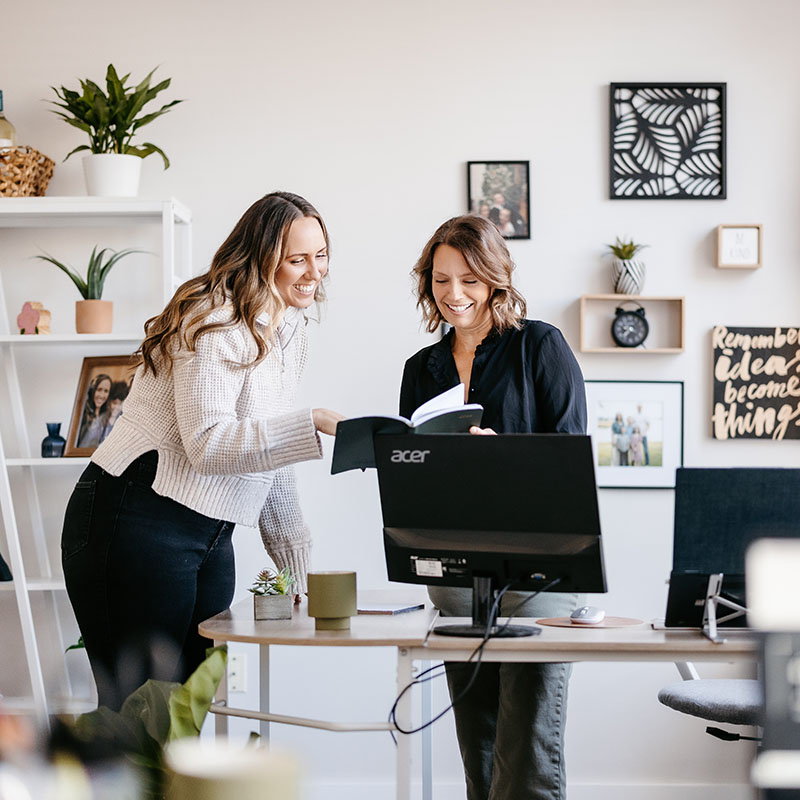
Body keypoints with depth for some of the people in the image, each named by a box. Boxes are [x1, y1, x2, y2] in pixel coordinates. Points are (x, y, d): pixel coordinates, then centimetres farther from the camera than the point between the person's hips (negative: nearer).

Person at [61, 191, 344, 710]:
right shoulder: (216, 321, -14)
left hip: (212, 539, 9)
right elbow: (207, 443, -25)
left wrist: (298, 564, 16)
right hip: (137, 526, -9)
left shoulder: (290, 331, 15)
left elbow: (271, 453, 19)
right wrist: (316, 424, -30)